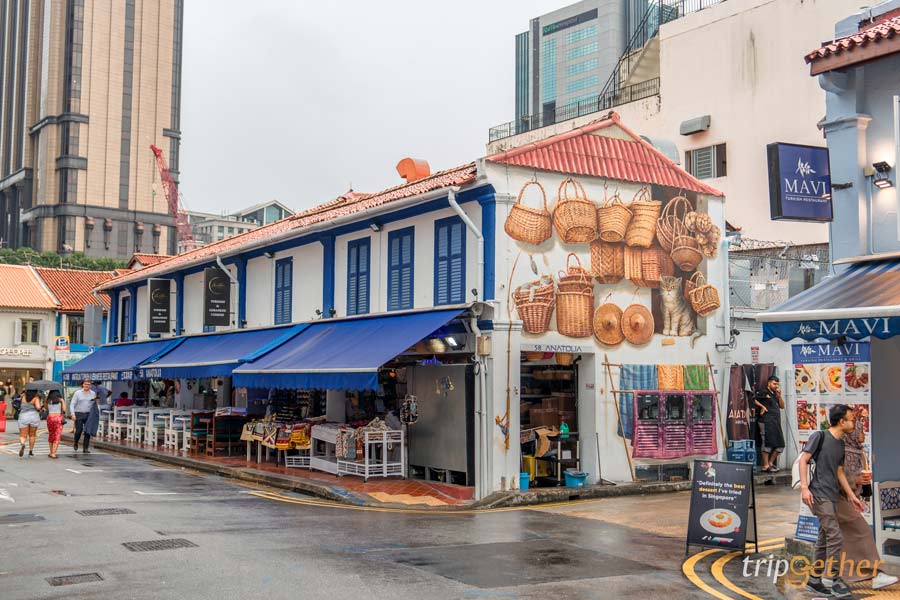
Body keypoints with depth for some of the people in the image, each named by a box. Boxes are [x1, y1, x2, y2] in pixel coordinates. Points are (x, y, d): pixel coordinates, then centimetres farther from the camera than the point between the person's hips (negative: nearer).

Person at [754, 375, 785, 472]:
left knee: (780, 445, 8)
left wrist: (779, 395, 6)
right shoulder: (763, 393, -1)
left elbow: (782, 406, 18)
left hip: (776, 422, 8)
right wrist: (762, 406, -11)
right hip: (766, 421, -8)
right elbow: (753, 399, -9)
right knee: (768, 443, -9)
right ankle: (766, 466, -5)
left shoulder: (775, 395, 22)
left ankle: (771, 463, 18)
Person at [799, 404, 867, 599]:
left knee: (824, 541, 11)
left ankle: (814, 580, 19)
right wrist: (804, 487, -19)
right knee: (835, 538, -12)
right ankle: (835, 580, -4)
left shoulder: (840, 444, 15)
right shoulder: (820, 436, -8)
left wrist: (852, 496, 20)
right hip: (819, 495, -8)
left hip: (832, 497, 8)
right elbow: (803, 460, -11)